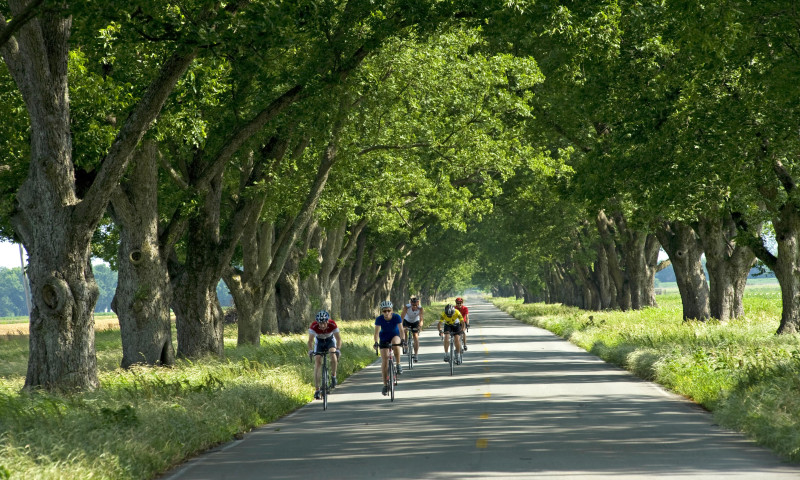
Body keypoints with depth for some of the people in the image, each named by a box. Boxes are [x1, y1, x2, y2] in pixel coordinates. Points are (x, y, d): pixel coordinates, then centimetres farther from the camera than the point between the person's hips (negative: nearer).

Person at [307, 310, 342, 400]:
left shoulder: (332, 324, -33)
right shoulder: (314, 326, -33)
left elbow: (339, 339, -30)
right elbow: (310, 340, -31)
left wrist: (338, 349, -47)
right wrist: (310, 350, -50)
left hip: (330, 340, 0)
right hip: (319, 341, 0)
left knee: (333, 354, -30)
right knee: (318, 362, -14)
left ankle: (333, 376, -6)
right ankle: (317, 390, -14)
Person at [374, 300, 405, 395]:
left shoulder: (396, 317, -23)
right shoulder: (379, 319, -21)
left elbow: (401, 330, -29)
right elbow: (376, 332, -25)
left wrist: (402, 340, -47)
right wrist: (376, 342, -42)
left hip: (395, 336, -1)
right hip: (384, 339, 1)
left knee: (395, 344, -38)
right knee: (384, 361, -8)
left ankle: (398, 365, -17)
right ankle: (385, 385, 1)